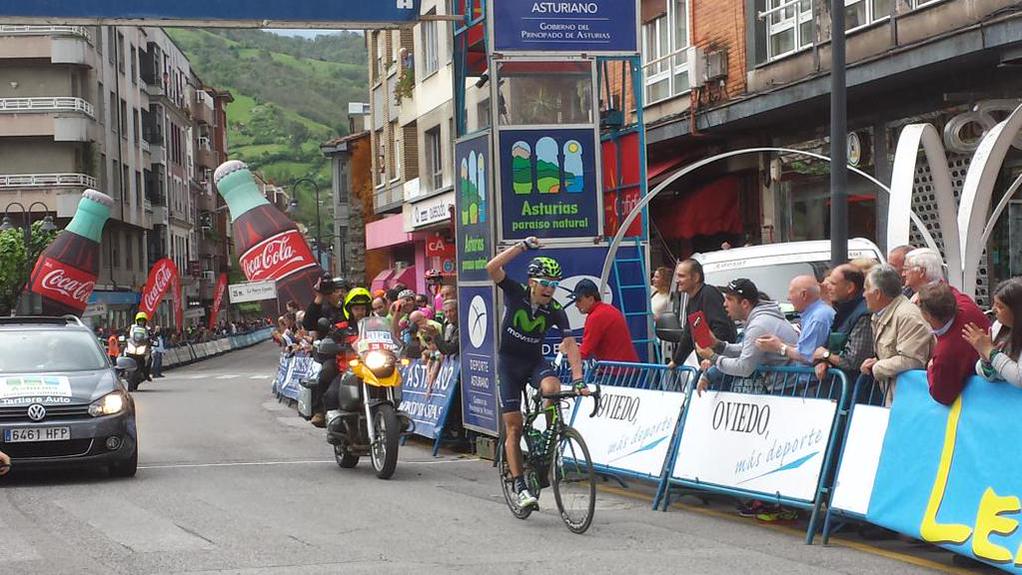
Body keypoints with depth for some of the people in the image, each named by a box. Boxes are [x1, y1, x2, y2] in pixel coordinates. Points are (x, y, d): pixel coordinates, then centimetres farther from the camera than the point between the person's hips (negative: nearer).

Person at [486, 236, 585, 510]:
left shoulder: (555, 311, -11)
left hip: (535, 361, 1)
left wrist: (578, 380, -29)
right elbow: (492, 268, -28)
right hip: (509, 362, -1)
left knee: (552, 388, -34)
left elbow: (570, 344, -18)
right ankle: (520, 487, -5)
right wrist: (523, 246, -32)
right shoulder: (516, 294, -13)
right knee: (514, 426, -7)